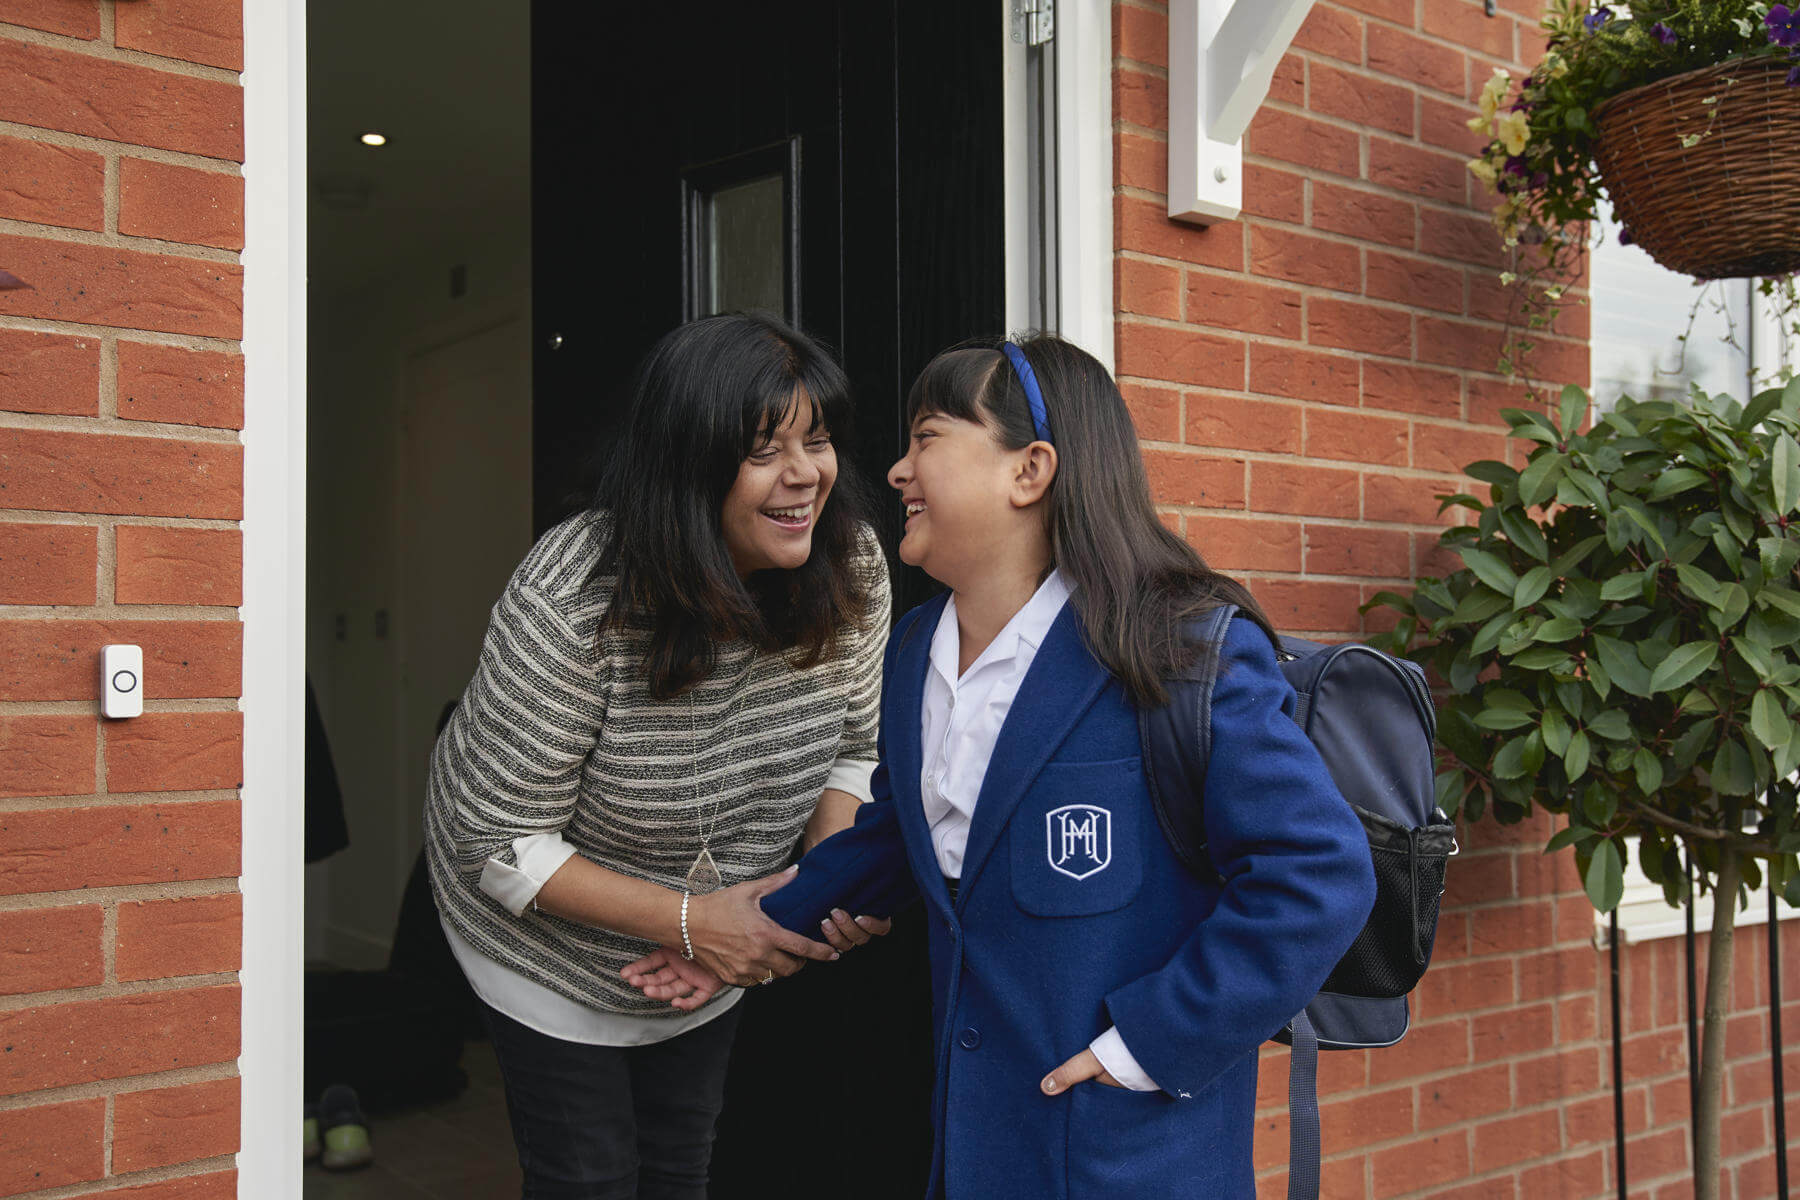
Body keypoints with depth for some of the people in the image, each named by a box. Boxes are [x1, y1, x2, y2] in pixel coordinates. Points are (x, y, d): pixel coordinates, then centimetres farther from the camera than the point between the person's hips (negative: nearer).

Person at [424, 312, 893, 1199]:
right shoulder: (570, 603, -34)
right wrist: (688, 919, -32)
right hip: (552, 939, -4)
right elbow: (501, 843, -27)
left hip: (718, 942, 5)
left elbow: (849, 751, -2)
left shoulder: (851, 570, -18)